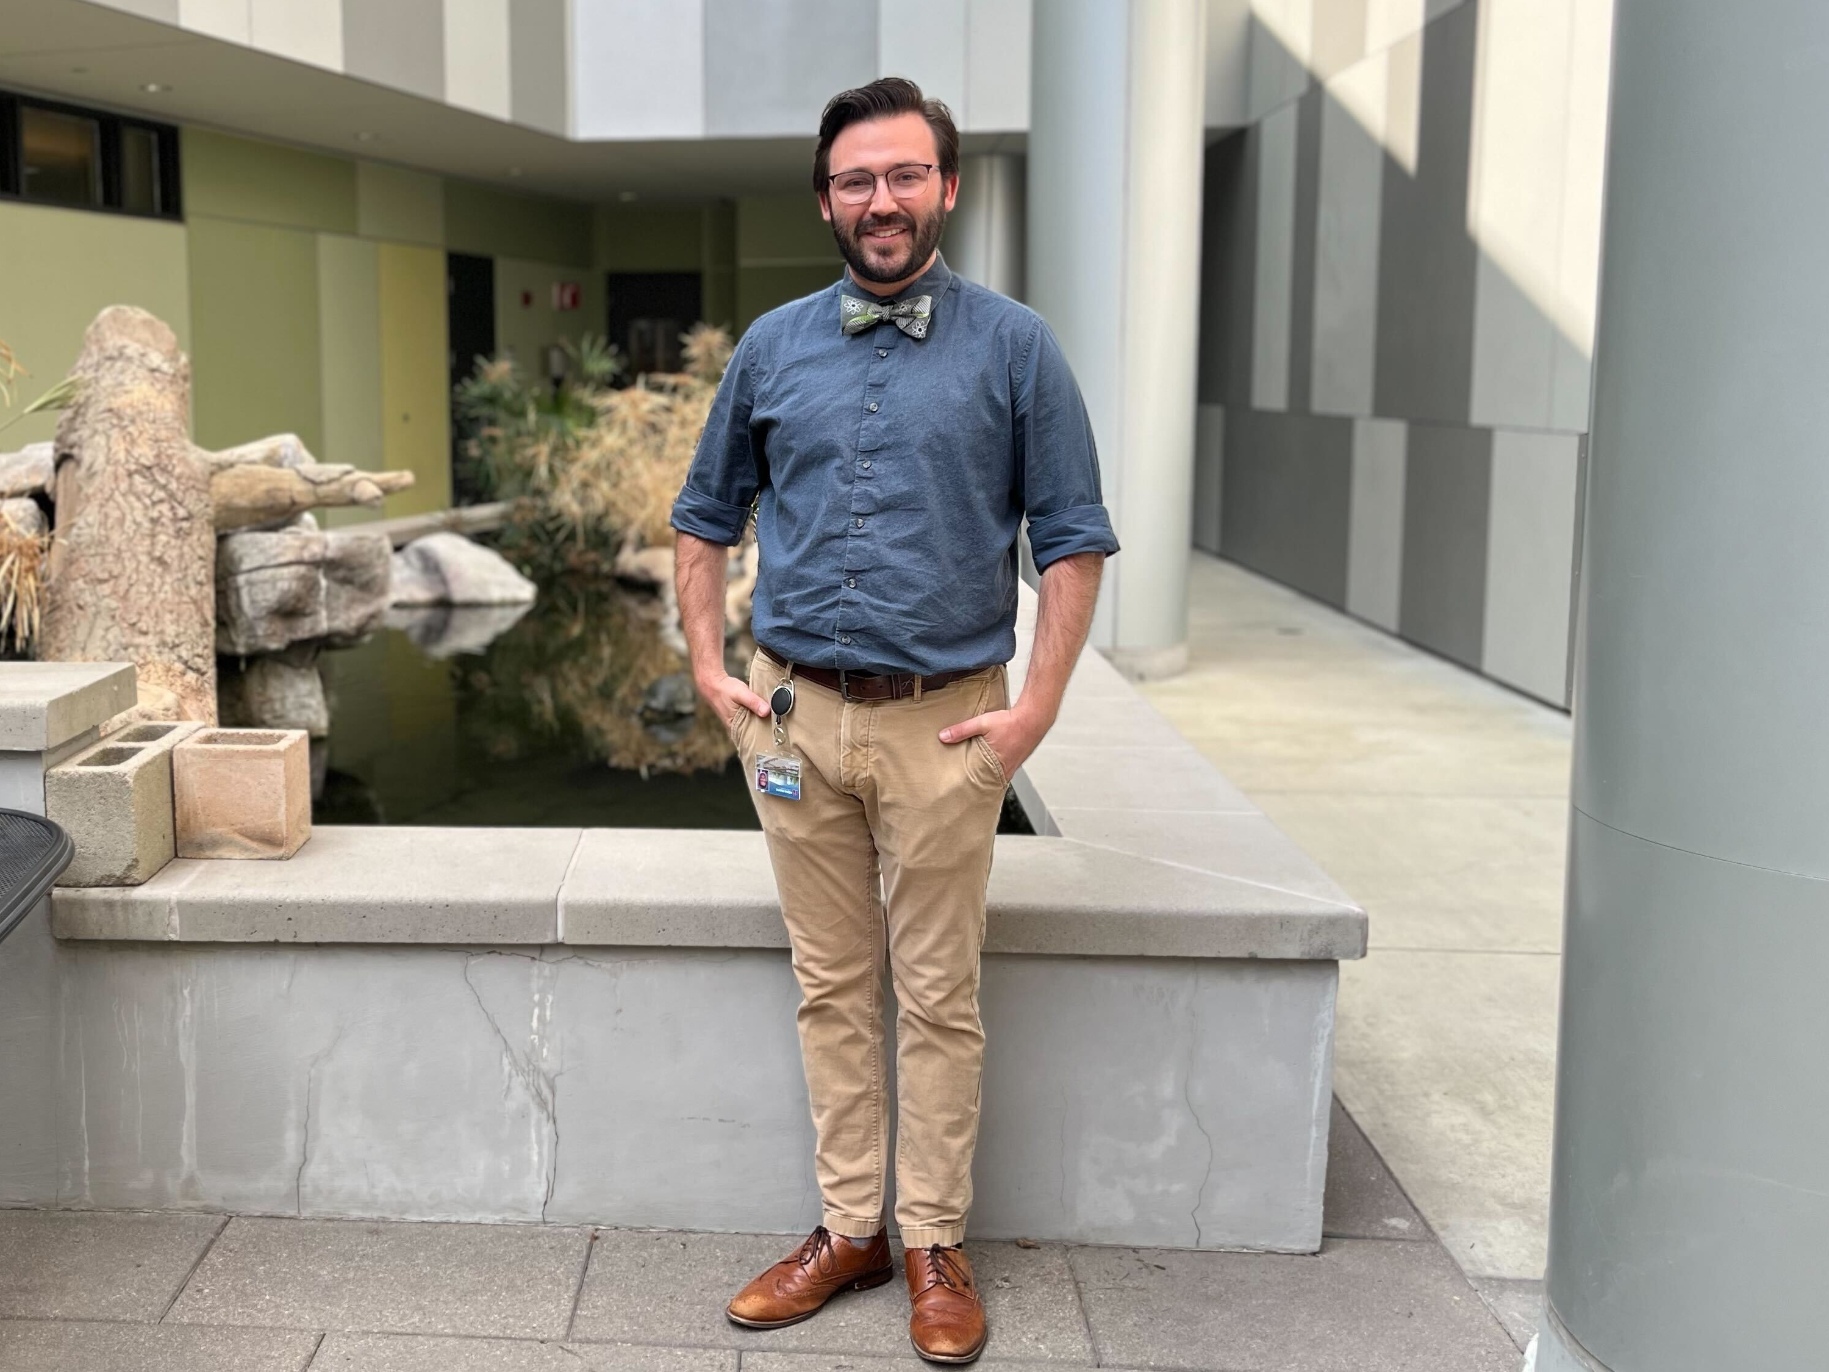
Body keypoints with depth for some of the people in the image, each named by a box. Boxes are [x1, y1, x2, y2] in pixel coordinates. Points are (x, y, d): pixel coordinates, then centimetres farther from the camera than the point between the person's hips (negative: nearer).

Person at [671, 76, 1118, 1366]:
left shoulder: (1013, 345, -2)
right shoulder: (771, 348, 7)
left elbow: (1074, 535, -1)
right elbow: (707, 518, 16)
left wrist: (1039, 705, -8)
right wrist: (710, 668, 6)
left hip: (945, 724, -3)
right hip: (799, 716, 3)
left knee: (938, 997, 5)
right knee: (832, 988, 12)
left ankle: (936, 1244, 20)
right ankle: (848, 1227, 25)